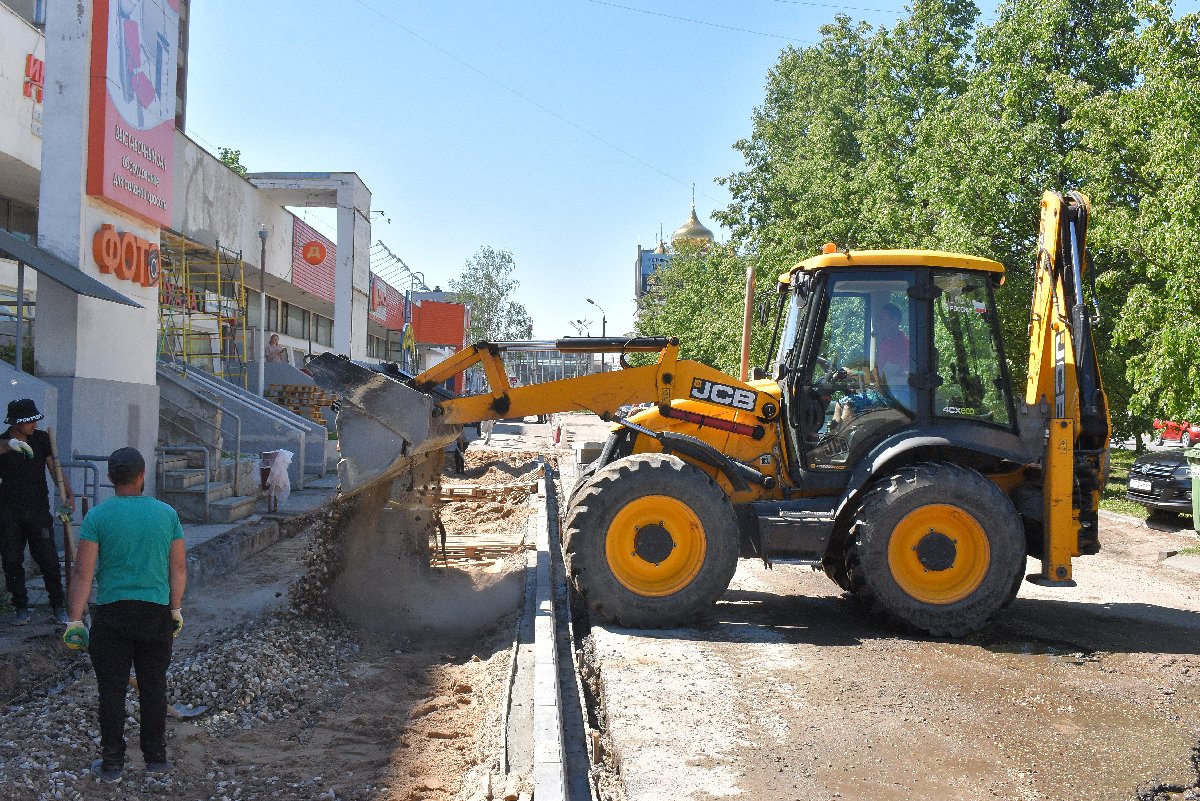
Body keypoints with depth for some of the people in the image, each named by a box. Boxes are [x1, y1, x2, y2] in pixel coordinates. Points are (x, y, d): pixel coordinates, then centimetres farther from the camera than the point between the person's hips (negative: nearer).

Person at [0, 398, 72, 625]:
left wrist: (69, 494, -13)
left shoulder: (41, 439, 6)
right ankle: (21, 609, 15)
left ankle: (58, 606, 8)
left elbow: (54, 468, 1)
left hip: (39, 510, 1)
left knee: (49, 560, -2)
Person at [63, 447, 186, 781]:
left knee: (112, 690, 6)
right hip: (157, 613, 2)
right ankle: (156, 758, 20)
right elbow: (179, 568, 5)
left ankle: (112, 763, 12)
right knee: (154, 687, 12)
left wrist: (75, 620, -5)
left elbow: (83, 572, -9)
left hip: (112, 615, -2)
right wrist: (176, 609, 16)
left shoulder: (98, 516, -6)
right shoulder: (166, 513, 1)